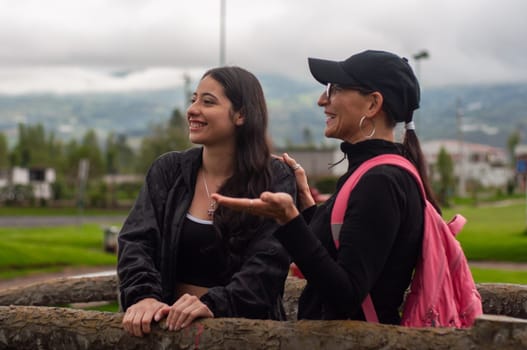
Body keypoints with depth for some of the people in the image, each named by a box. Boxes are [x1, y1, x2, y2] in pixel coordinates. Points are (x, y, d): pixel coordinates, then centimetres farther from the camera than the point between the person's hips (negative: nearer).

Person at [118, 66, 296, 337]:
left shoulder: (275, 181, 1)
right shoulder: (168, 170, 9)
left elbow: (267, 264, -10)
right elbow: (136, 241, 1)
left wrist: (212, 304, -25)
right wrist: (145, 295, -18)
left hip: (244, 328, -2)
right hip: (176, 324, 2)